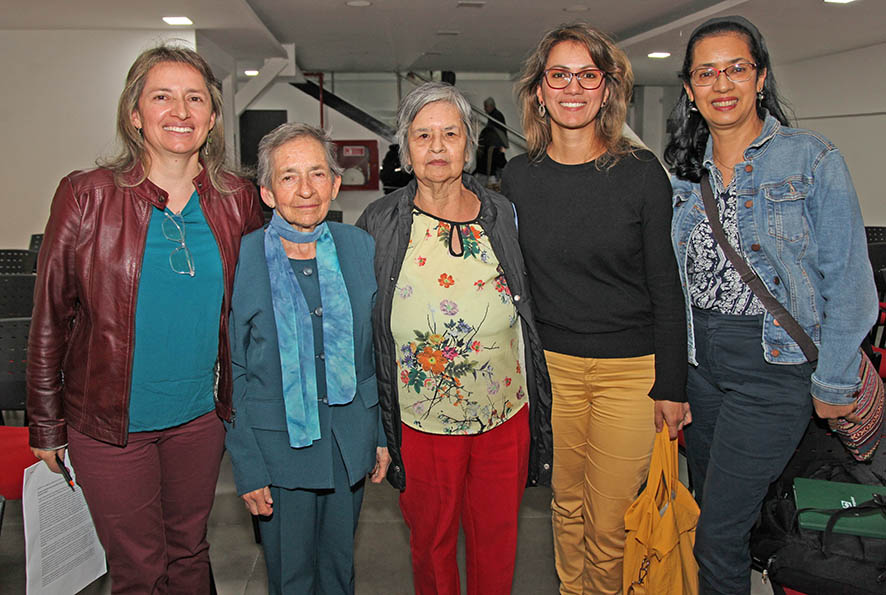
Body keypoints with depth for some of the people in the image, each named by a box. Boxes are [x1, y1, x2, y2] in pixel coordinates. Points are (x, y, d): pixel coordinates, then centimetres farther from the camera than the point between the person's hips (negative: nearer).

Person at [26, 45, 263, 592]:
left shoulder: (238, 201, -3)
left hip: (200, 417, 3)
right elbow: (50, 318, -4)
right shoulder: (86, 197, -11)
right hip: (110, 423, -2)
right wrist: (47, 424, -1)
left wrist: (240, 403, 9)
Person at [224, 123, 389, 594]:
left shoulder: (361, 247, -2)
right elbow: (231, 374, -7)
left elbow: (378, 351, 6)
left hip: (351, 443, 3)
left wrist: (383, 434, 6)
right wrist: (247, 467, -9)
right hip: (279, 448, -3)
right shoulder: (240, 260, -12)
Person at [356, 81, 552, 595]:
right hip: (421, 423, -1)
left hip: (505, 417, 1)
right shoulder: (379, 224, -4)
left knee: (497, 541, 17)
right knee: (431, 541, 17)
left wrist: (539, 408, 6)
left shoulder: (503, 215, 0)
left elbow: (532, 312, 7)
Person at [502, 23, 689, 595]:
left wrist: (671, 386, -5)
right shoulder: (518, 177, 1)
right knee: (567, 505, 17)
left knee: (609, 523, 4)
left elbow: (666, 286, -4)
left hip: (631, 369, -2)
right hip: (550, 365, 2)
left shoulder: (641, 171, -6)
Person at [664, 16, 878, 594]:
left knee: (719, 533, -4)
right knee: (710, 502, 18)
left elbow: (847, 281, -8)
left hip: (773, 361, -5)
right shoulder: (684, 172, 7)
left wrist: (834, 384, -8)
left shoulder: (812, 159, -7)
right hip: (698, 356, 5)